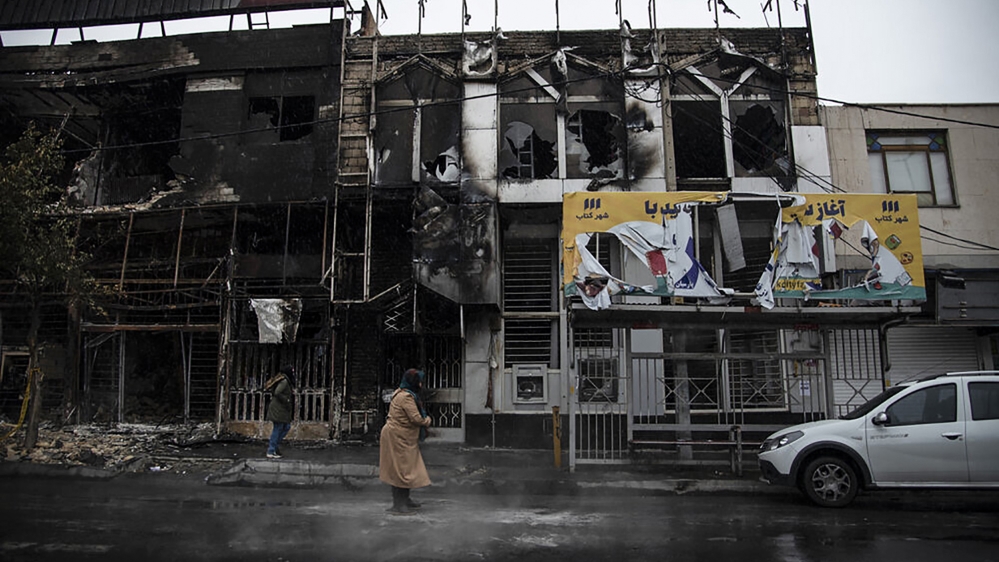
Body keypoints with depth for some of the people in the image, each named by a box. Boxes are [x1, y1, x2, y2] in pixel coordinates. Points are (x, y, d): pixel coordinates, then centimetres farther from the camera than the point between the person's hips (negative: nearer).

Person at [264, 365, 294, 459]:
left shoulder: (284, 381, 14)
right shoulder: (284, 381, -15)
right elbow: (277, 393, -26)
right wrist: (286, 400, -18)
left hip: (281, 409, 10)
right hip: (279, 409, -10)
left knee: (287, 426, 14)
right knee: (278, 429, -5)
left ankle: (274, 444, 17)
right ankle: (270, 452, 1)